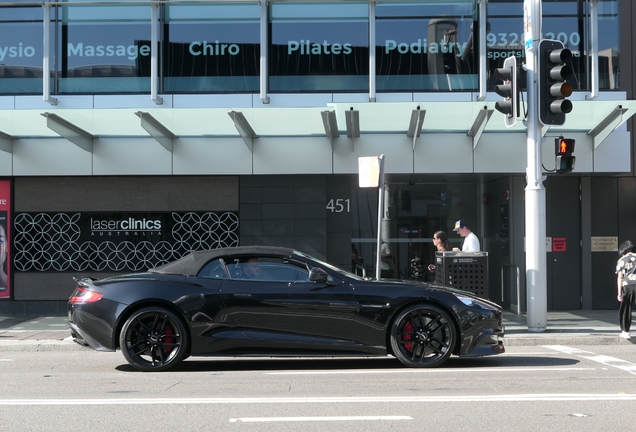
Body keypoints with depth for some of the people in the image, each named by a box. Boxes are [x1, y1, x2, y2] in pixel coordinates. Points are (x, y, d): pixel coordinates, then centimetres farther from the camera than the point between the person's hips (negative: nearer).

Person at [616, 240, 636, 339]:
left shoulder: (621, 260, 7)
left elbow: (620, 277, 1)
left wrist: (619, 293, 0)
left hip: (627, 286, 0)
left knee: (626, 309, 12)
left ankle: (625, 331, 14)